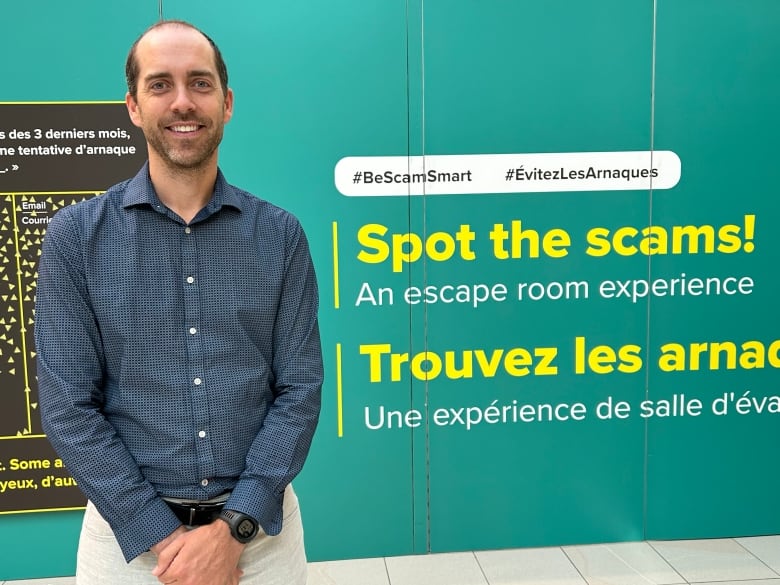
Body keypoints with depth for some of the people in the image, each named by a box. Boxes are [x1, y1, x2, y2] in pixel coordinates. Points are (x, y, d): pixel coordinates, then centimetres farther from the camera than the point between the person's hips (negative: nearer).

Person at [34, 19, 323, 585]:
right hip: (131, 527, 0)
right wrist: (158, 535, -13)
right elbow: (68, 405, -7)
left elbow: (299, 389, -5)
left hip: (260, 522, 1)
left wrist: (234, 527, -13)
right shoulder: (76, 235, -5)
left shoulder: (279, 234, -3)